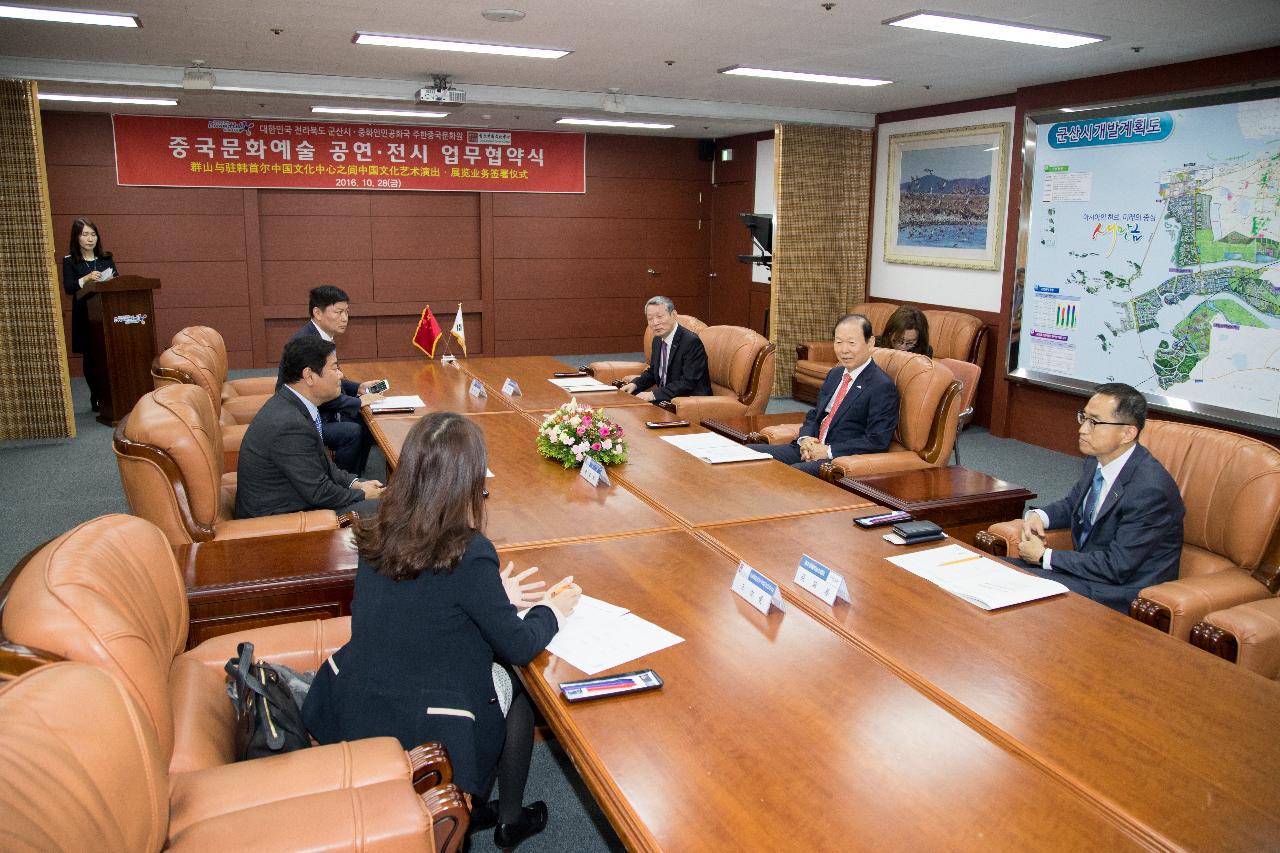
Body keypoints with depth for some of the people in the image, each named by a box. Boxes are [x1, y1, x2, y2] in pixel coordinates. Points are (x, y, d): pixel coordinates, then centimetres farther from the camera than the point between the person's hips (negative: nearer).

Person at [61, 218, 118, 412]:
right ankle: (96, 398, 8)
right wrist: (86, 279, -23)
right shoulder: (69, 261, 1)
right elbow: (68, 288, -8)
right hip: (85, 316, -2)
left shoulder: (106, 258, 10)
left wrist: (111, 280, -13)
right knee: (90, 357, 2)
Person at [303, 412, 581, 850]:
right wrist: (553, 609, 5)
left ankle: (471, 808, 39)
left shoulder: (378, 533, -6)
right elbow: (519, 648, -13)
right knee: (516, 687, 20)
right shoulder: (469, 553, -25)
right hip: (418, 733, -6)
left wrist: (492, 596, 12)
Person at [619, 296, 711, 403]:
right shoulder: (657, 340, 8)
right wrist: (634, 384, 0)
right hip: (666, 399, 8)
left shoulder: (691, 342, -18)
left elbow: (688, 383, -23)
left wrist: (654, 394, -28)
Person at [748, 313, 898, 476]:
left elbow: (877, 442, -15)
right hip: (810, 450, 8)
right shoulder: (834, 374, 17)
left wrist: (829, 451, -17)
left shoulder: (883, 387, -9)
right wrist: (805, 439, 0)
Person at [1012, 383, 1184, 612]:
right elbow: (1072, 504, 20)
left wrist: (1044, 557, -18)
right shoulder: (1097, 461, 1)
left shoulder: (1150, 489, -25)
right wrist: (1039, 516, -3)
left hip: (1125, 589, -8)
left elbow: (1117, 567, -24)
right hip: (1091, 567, 8)